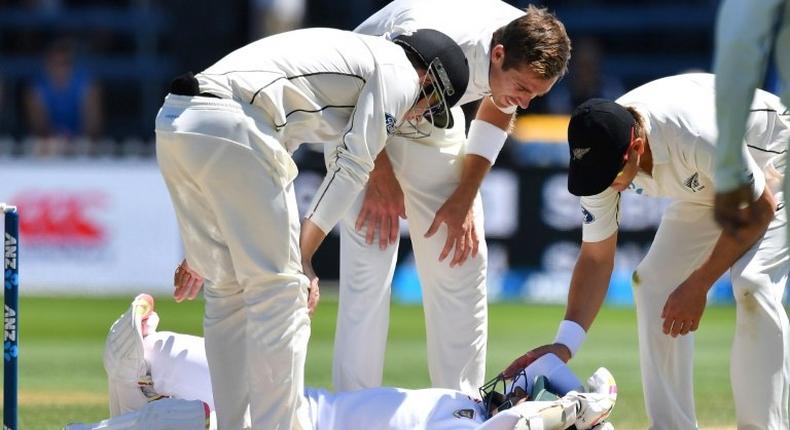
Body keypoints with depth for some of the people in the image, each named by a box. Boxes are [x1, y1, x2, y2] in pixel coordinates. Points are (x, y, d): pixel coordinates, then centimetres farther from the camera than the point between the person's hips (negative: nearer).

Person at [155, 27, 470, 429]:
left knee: (227, 289, 15)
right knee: (280, 288, -1)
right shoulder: (399, 72, 9)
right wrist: (302, 256, 2)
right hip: (227, 125, -9)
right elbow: (352, 166, 0)